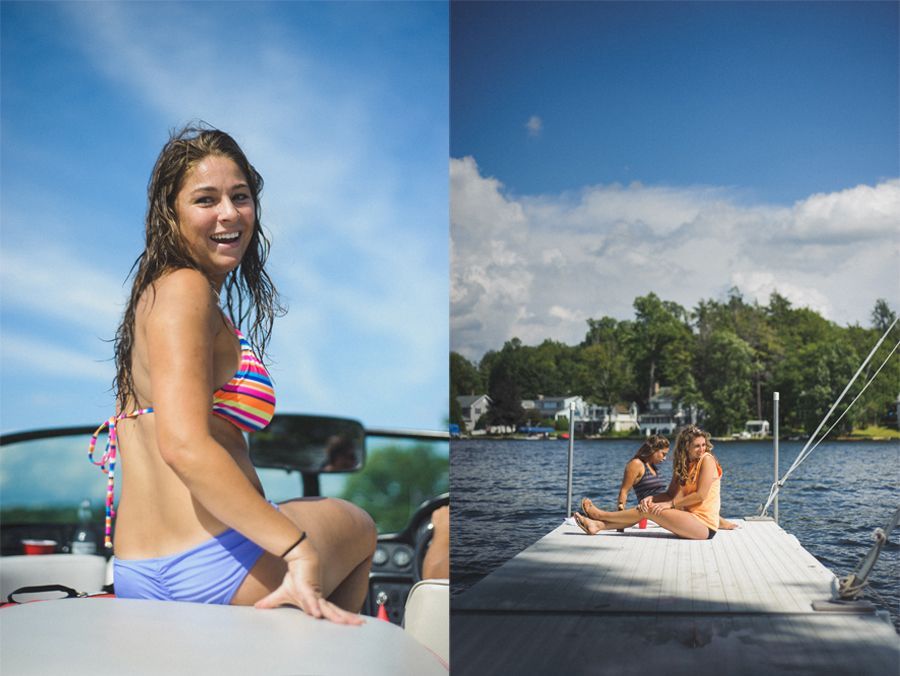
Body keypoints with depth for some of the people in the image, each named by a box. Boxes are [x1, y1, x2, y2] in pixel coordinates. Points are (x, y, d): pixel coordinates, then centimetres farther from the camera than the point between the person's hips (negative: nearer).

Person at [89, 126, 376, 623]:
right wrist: (299, 549, -30)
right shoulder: (186, 289, -14)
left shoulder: (153, 291, 15)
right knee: (360, 526, 23)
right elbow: (184, 444, -28)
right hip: (212, 566, -9)